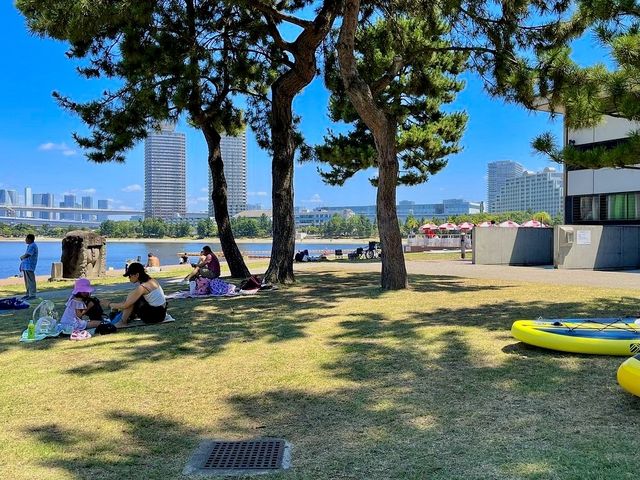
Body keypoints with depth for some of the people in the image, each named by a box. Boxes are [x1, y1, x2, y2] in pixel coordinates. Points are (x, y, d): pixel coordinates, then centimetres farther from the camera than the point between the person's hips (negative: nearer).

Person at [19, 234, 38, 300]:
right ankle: (28, 294, 21)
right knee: (26, 281, 14)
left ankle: (32, 295, -6)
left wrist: (21, 257, -2)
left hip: (29, 266, -10)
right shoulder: (29, 246, 18)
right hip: (26, 266, 10)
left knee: (30, 281, -8)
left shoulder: (32, 246, -14)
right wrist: (23, 257, 6)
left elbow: (27, 255, -21)